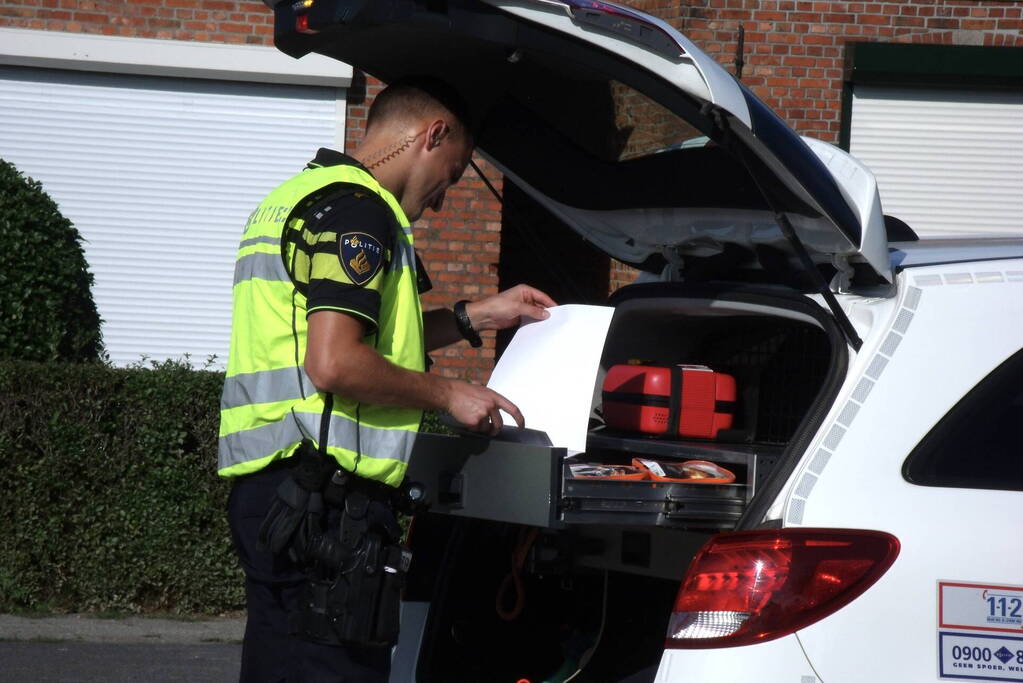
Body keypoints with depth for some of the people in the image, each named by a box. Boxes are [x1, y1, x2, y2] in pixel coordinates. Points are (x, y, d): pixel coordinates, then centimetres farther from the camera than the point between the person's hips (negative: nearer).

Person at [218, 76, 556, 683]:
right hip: (324, 496, -11)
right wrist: (448, 395, -8)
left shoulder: (299, 196, 23)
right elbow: (334, 363, -20)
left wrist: (472, 318, 32)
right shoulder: (355, 208, -10)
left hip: (270, 488, 11)